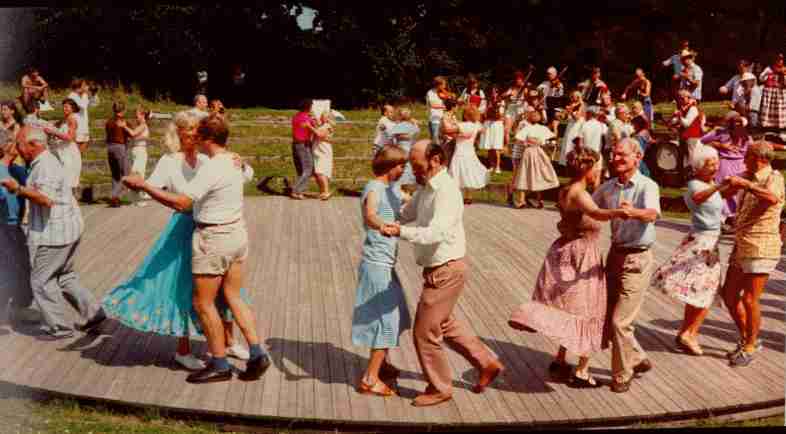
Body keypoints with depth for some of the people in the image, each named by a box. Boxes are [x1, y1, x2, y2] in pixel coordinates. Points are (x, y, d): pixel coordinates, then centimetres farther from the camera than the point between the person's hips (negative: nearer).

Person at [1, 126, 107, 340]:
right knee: (64, 276, 20)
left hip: (53, 232, -10)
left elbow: (45, 198, -33)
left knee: (42, 280, 2)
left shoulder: (45, 166, -19)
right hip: (68, 227, 10)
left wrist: (18, 189, -27)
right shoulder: (44, 162, 15)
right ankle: (93, 313, 21)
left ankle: (58, 328, 9)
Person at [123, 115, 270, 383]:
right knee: (233, 297, 15)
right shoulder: (233, 162, 6)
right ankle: (257, 354, 9)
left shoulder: (211, 169, -21)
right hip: (238, 233, 9)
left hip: (214, 239, -9)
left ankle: (220, 365, 11)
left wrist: (144, 186, -21)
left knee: (203, 304, 4)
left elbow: (180, 203, -25)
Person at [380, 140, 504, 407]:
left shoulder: (446, 190, -23)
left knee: (425, 332, 1)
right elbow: (408, 213, 24)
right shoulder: (426, 187, 7)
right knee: (444, 324, 24)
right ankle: (487, 363, 37)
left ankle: (439, 389, 19)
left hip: (445, 271, -10)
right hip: (438, 268, 10)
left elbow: (437, 232, -37)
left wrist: (400, 232, -48)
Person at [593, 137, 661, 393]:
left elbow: (653, 213, -32)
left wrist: (634, 212, -53)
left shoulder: (647, 186, -13)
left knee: (620, 321, -6)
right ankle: (638, 359, 33)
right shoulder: (608, 188, 6)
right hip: (615, 254, 7)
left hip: (637, 259, -7)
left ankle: (622, 374, 13)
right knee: (607, 317, 12)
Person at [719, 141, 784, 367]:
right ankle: (747, 339, 28)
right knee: (729, 295, 12)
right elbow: (726, 192, 34)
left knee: (749, 300, -5)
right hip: (741, 246, 9)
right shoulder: (748, 177, 14)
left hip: (761, 247, -9)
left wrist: (746, 184, -35)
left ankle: (750, 347, 12)